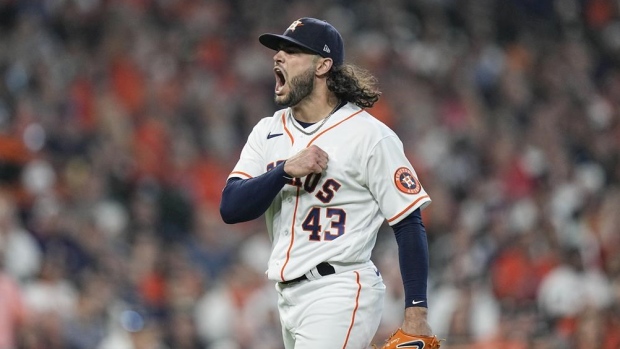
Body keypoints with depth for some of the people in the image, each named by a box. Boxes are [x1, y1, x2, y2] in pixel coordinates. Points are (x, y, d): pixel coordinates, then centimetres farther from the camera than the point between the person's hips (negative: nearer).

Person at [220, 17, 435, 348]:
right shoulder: (267, 132, 10)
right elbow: (230, 208, -2)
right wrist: (286, 170, -18)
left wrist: (416, 313, -15)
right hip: (289, 296, 7)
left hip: (341, 296, -7)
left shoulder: (369, 135, -8)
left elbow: (409, 224, -8)